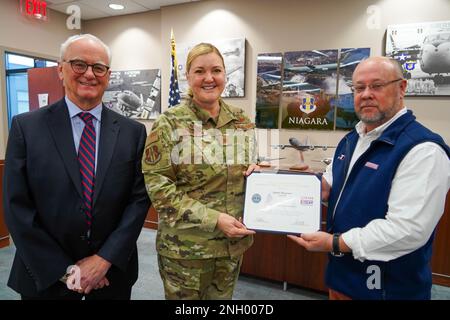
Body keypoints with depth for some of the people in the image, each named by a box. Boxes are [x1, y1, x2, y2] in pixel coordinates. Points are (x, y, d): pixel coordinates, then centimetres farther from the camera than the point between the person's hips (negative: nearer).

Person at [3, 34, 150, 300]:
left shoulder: (133, 132, -4)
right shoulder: (26, 127, -6)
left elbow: (139, 198, -5)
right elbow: (17, 207, -8)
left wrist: (105, 260, -12)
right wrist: (64, 270, -11)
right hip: (46, 276, 0)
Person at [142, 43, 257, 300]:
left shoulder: (242, 121, 3)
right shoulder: (169, 123, -11)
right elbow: (158, 186, -15)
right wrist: (214, 219, -21)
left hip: (232, 243, 4)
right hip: (184, 246, -4)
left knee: (223, 297, 22)